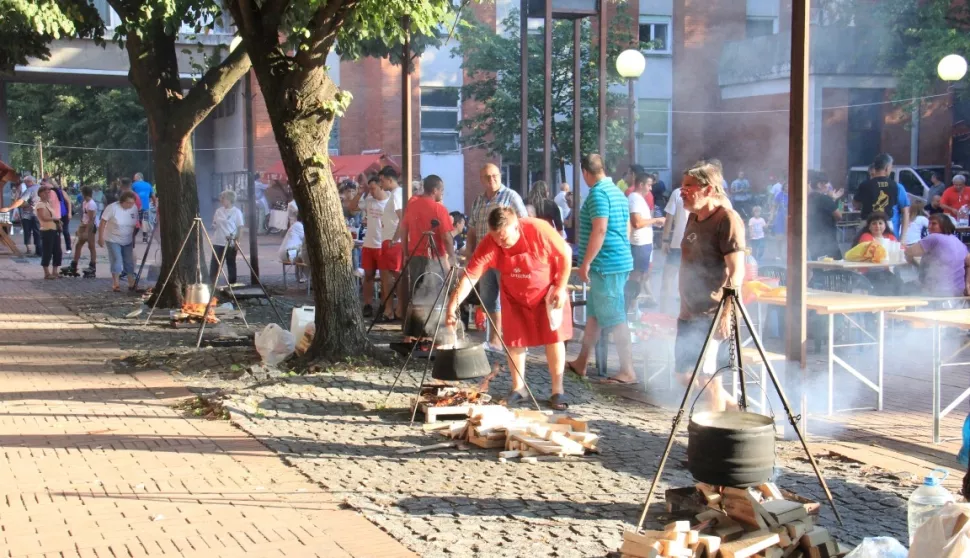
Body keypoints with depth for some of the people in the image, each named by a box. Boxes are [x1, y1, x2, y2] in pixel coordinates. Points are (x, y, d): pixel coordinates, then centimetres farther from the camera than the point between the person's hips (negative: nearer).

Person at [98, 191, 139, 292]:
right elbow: (103, 222, -15)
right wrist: (100, 237, -15)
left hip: (127, 240, 4)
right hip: (113, 240, -4)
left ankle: (131, 284, 16)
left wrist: (133, 239, 9)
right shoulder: (113, 208, -20)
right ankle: (115, 284, 1)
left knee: (129, 262, 8)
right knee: (117, 261, -8)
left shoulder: (134, 208, -7)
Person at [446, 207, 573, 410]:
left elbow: (565, 254, -17)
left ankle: (558, 391, 8)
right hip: (514, 296, 2)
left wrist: (561, 288, -16)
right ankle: (518, 388, 20)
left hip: (547, 292, -2)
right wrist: (453, 304, -45)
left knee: (554, 337, -1)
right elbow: (470, 276, -32)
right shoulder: (488, 245, -28)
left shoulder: (540, 230, -33)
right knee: (514, 340, 4)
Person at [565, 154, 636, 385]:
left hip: (606, 264, -10)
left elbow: (599, 230, -22)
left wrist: (585, 262, -19)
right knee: (594, 313, 16)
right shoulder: (617, 192, 15)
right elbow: (627, 228, 20)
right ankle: (581, 362, 25)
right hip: (620, 260, 10)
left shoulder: (598, 193, -14)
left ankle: (627, 371, -4)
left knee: (614, 317, -6)